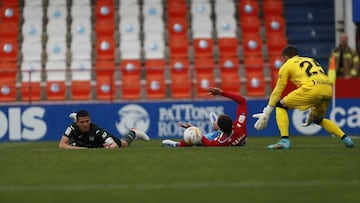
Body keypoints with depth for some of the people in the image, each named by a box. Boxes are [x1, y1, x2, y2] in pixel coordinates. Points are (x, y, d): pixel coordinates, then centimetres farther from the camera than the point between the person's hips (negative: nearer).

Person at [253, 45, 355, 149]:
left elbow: (277, 91, 18)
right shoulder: (311, 60, 36)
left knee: (280, 106, 10)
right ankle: (345, 138, 18)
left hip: (312, 88, -6)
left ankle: (284, 140, -4)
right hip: (329, 88, 6)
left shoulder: (287, 65, 19)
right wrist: (313, 112, 45)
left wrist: (267, 112, 25)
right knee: (318, 119, 31)